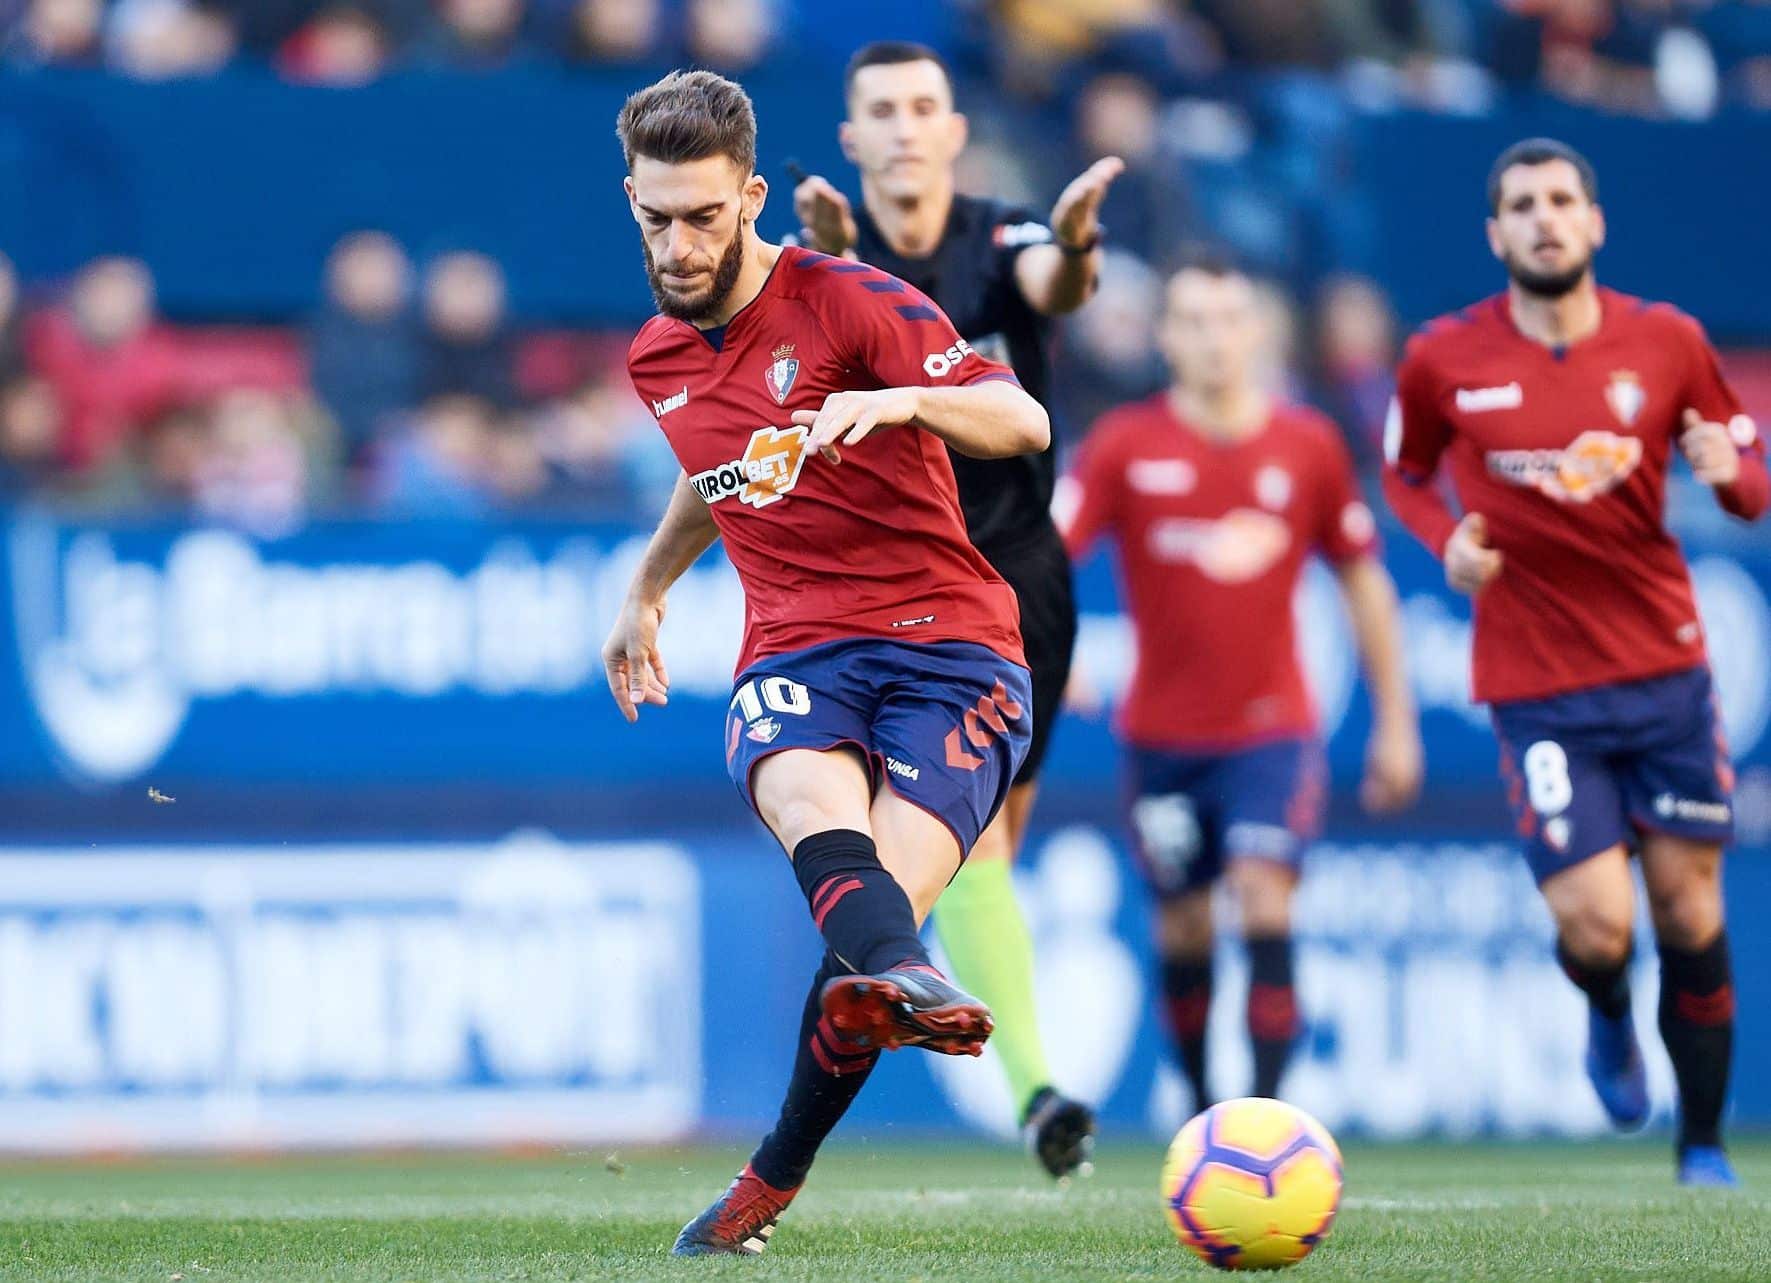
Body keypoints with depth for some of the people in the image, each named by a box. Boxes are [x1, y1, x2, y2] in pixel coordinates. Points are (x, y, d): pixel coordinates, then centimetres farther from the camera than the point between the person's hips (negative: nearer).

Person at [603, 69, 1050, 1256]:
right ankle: (898, 978, -68)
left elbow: (1022, 422, -15)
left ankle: (774, 1180, -2)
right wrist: (647, 591, 49)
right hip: (795, 656, 4)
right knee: (810, 797, -34)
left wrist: (899, 400, -32)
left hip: (948, 640, -4)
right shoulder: (656, 357, 16)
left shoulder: (849, 303, -4)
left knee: (879, 906, -23)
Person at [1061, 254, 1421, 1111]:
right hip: (1162, 734, 1)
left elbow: (1363, 580, 11)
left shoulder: (1308, 446, 1)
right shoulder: (1126, 445, -3)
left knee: (1265, 900, -16)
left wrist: (1395, 720, 12)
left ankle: (1267, 1109, -18)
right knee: (1182, 927, 6)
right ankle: (1199, 1104, 23)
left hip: (1272, 730, -1)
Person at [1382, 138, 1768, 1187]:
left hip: (1667, 669, 2)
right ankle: (1609, 1018, 26)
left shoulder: (1666, 342, 0)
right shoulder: (1444, 361, -3)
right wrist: (1448, 540, -5)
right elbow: (1405, 471, 15)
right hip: (1538, 693, -2)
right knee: (1596, 925, -12)